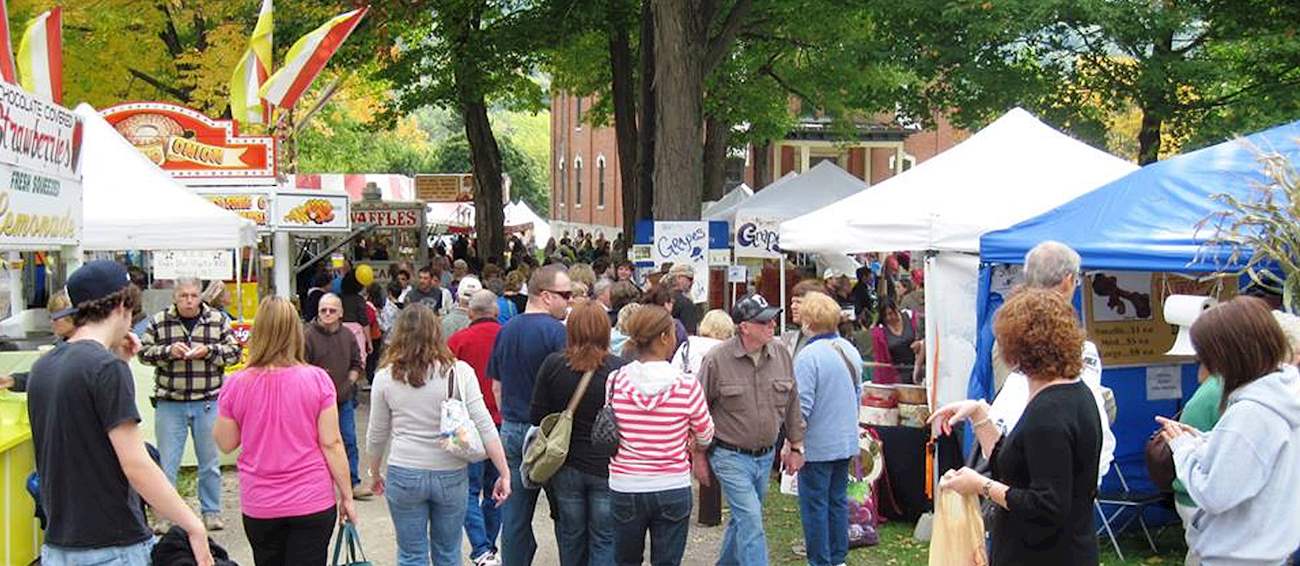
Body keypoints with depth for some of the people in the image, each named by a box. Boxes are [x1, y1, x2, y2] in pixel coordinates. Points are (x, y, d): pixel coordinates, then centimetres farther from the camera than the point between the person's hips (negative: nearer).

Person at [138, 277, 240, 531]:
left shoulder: (217, 320, 3)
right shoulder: (159, 322, 2)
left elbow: (234, 352, 2)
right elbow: (144, 352, 1)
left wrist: (209, 351, -13)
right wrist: (168, 351, -15)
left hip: (208, 403, 1)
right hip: (170, 403, -1)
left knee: (210, 462, 10)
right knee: (167, 463, 3)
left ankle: (211, 512, 22)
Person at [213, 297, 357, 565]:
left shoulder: (236, 384, -7)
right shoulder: (317, 379, -11)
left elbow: (226, 443, 3)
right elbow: (331, 444, -8)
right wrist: (346, 495, 1)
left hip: (259, 506, 2)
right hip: (312, 503, -2)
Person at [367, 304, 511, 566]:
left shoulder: (385, 376, -3)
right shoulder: (459, 372, -6)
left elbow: (377, 434, 5)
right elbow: (484, 425, -10)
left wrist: (375, 473, 21)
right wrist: (504, 473, -7)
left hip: (404, 475, 0)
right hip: (451, 475, 0)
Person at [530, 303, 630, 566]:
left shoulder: (552, 364, -7)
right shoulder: (620, 369, -14)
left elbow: (538, 416, -1)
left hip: (564, 467, 3)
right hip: (606, 468, -2)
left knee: (570, 537, 17)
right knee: (605, 540, 6)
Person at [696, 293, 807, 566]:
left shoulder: (781, 355, -1)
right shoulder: (717, 359, -14)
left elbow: (792, 404, 10)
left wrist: (795, 446, 12)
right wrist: (699, 455, -2)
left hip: (766, 456, 5)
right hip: (731, 456, -5)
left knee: (744, 518, 18)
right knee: (751, 522, -11)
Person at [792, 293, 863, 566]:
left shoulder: (808, 356, -20)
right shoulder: (850, 350, 4)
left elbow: (802, 405, -20)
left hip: (817, 444, -7)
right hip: (847, 441, 7)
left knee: (814, 505, 2)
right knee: (838, 500, 16)